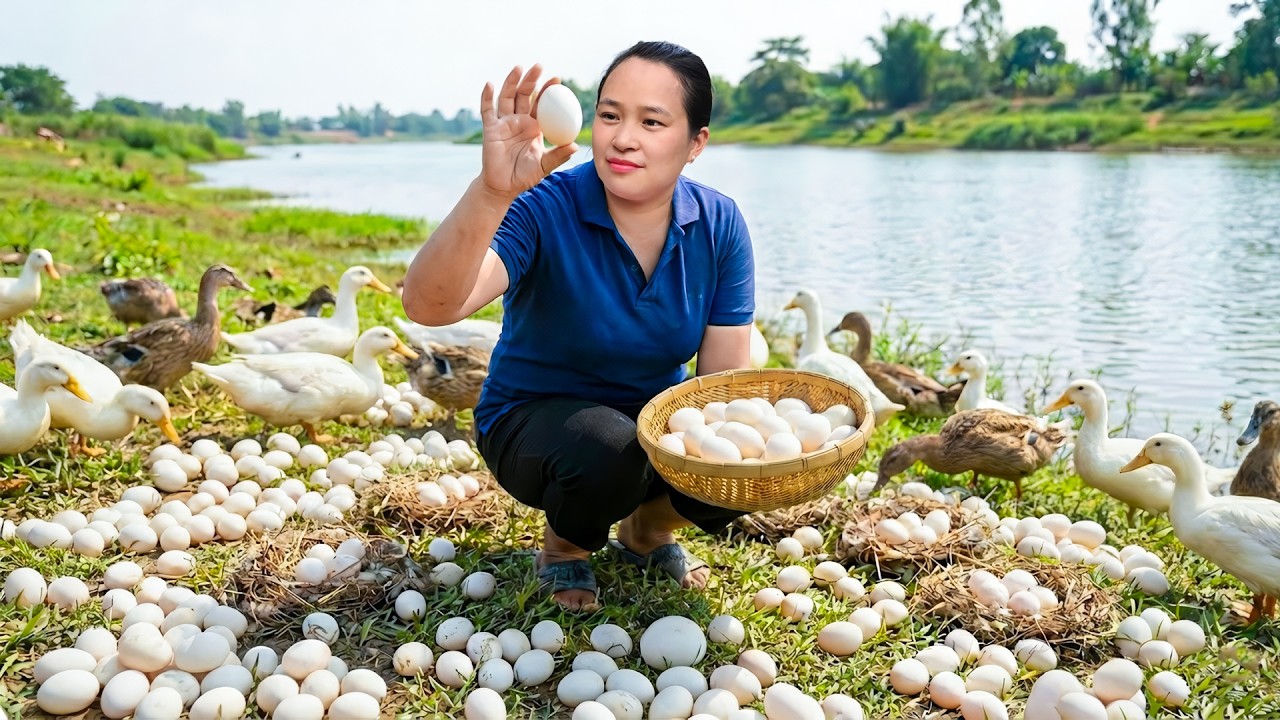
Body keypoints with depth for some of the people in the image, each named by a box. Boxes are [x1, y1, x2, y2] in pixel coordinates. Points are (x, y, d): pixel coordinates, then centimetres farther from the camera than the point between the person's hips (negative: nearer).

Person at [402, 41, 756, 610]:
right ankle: (565, 548, 1)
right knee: (609, 450, -36)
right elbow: (427, 306, -40)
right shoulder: (545, 209, -24)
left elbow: (727, 372, -10)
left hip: (655, 416, 4)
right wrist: (491, 193, -57)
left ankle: (646, 531, 11)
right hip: (534, 418, -4)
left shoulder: (719, 226, -12)